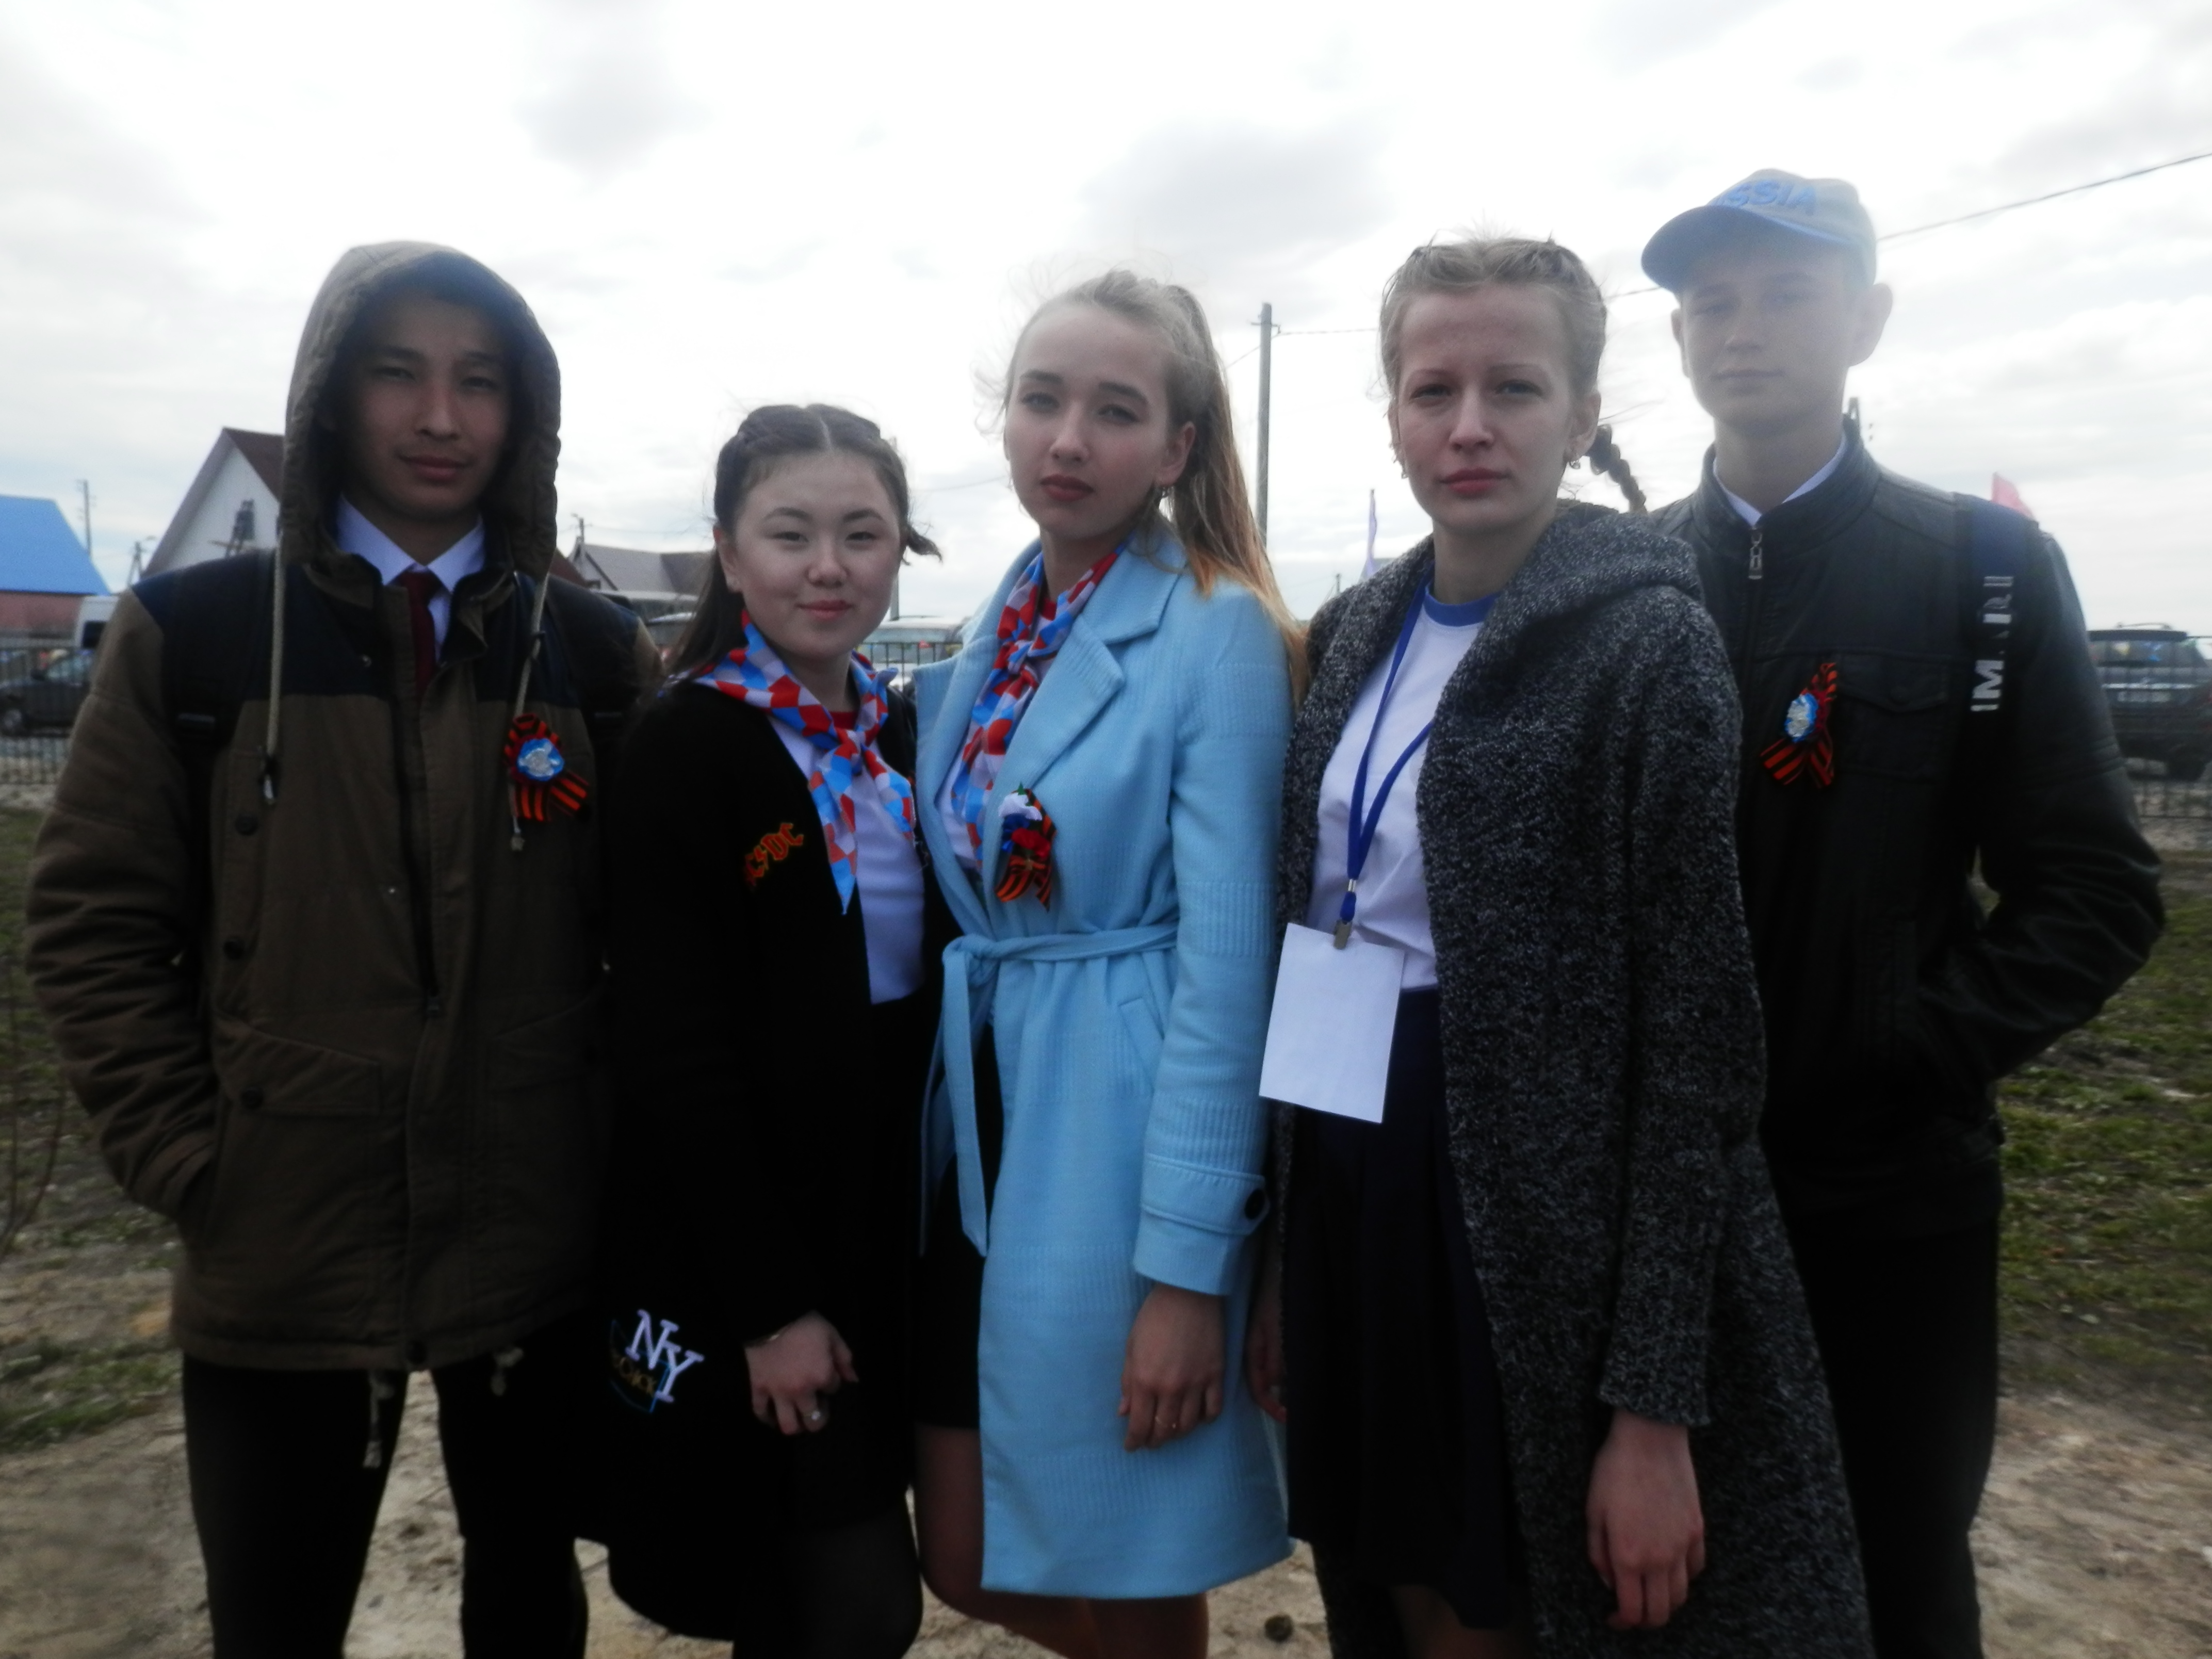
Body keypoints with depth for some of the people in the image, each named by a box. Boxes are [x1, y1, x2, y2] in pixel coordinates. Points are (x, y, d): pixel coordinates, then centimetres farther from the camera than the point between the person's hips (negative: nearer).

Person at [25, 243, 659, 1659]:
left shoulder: (597, 651, 2)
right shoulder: (192, 633, -2)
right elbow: (96, 921, -1)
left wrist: (622, 1137, -1)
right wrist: (182, 1157, -6)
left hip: (539, 1237, 1)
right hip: (282, 1251, -1)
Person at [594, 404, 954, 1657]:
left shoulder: (898, 734, 6)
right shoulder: (686, 742, -15)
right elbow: (676, 1050, -18)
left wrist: (927, 1214, 5)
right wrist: (770, 1300, -17)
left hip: (885, 1214, 6)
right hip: (742, 1238, -6)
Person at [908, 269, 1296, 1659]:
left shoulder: (1218, 632, -12)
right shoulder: (988, 640, 9)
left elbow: (1226, 960, -16)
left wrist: (1186, 1266, -17)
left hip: (1116, 1141, -6)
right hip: (982, 1126, 7)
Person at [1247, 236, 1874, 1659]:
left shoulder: (1647, 639, -11)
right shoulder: (1354, 636, 6)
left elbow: (1698, 1034, -13)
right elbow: (1316, 929, 10)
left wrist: (1655, 1408, -14)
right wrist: (1279, 1259, 11)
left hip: (1544, 1238, -5)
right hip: (1354, 1204, 6)